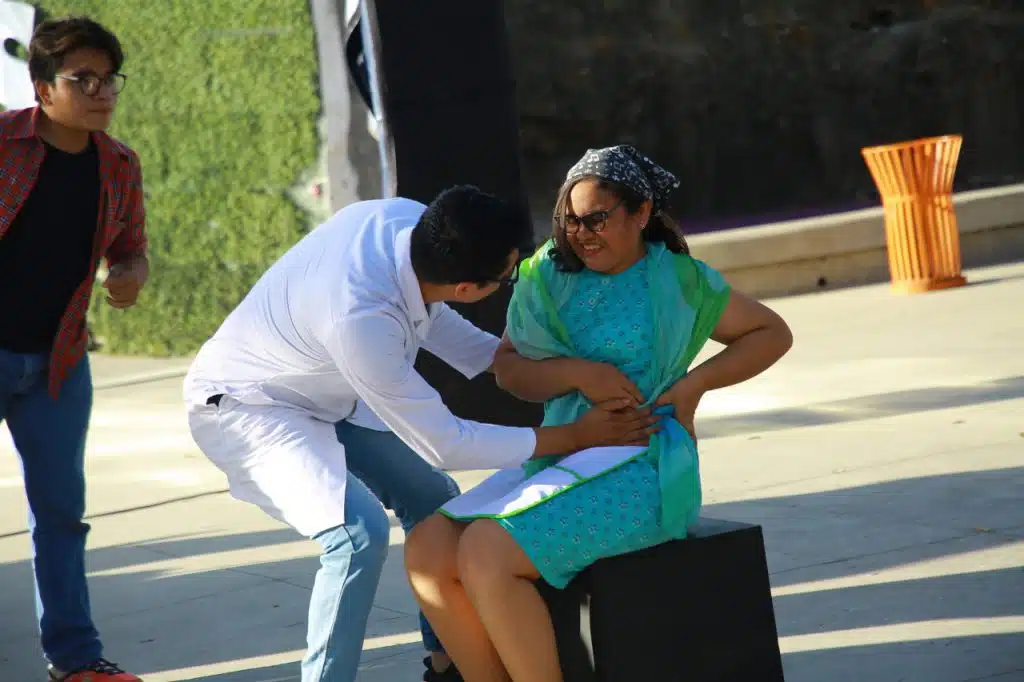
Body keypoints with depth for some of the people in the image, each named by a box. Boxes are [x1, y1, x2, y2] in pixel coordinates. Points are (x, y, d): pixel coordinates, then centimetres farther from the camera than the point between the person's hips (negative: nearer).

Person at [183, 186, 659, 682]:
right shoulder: (359, 319, -41)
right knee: (360, 531, -28)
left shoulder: (408, 218, -21)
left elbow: (423, 310, 6)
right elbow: (442, 443, -27)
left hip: (321, 394, 9)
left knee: (433, 499, 14)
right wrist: (576, 436, -23)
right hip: (246, 408, -9)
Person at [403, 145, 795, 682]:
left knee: (486, 553, -26)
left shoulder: (677, 280, 1)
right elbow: (508, 369, 6)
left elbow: (772, 334, 9)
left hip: (637, 467, -6)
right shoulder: (546, 274, 11)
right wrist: (576, 373, -13)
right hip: (554, 462, 6)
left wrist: (694, 384, -5)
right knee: (428, 547, -14)